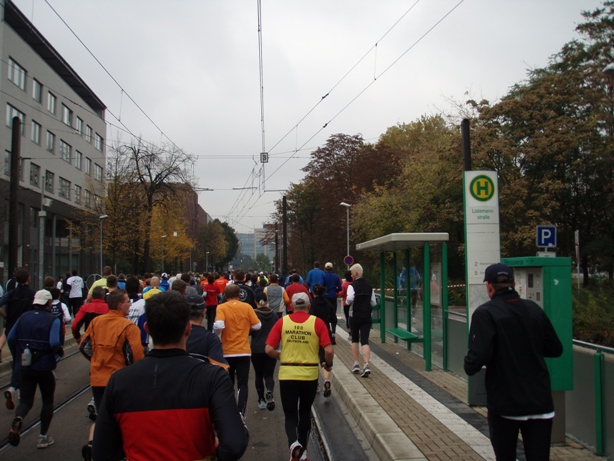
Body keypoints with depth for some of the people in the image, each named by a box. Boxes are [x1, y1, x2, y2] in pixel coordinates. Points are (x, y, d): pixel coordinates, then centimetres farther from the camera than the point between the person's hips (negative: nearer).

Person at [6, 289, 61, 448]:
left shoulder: (23, 317, 2)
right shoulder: (53, 320, -11)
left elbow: (11, 339, 3)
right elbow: (54, 343, -22)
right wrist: (60, 352, -2)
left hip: (25, 367, 3)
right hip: (45, 367, -3)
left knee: (26, 401, 10)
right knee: (48, 401, 15)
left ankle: (18, 419, -23)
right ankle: (43, 437, 18)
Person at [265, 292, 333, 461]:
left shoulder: (282, 322, -2)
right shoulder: (317, 322, -4)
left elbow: (269, 349, -5)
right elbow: (329, 350, -10)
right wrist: (328, 364, 10)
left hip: (287, 374, 0)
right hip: (310, 375, 1)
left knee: (290, 415, 10)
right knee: (305, 413, 20)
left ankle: (294, 442, -16)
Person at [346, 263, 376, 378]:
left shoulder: (352, 286, -9)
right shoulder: (369, 287, 7)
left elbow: (350, 299, -24)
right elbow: (373, 303, 8)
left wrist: (348, 302, -3)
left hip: (355, 316, -3)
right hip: (367, 317, 3)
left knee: (354, 339, 15)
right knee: (365, 340, -1)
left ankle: (356, 364, 17)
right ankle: (366, 365, -17)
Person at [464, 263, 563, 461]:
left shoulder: (485, 313, -13)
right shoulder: (534, 309, 4)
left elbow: (479, 356, -23)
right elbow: (555, 349, 11)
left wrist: (469, 365, -1)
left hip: (504, 402, -4)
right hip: (540, 402, 4)